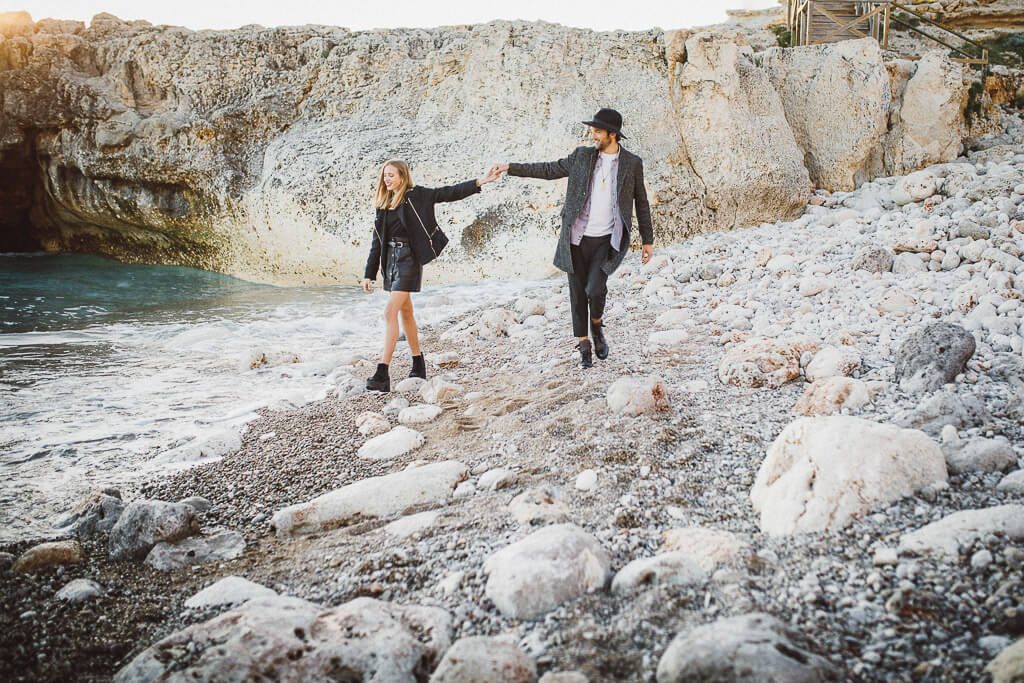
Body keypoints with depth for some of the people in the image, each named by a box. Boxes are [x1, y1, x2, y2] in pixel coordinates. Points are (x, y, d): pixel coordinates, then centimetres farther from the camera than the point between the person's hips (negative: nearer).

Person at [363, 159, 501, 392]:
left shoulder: (416, 195, -5)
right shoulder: (384, 204, 12)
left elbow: (449, 193, -9)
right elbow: (377, 242, 13)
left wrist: (479, 182, -19)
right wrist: (369, 274, 11)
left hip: (409, 259, -7)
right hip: (391, 260, 7)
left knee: (390, 312, -16)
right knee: (405, 312, 15)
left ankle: (383, 374, -17)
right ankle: (418, 365, 28)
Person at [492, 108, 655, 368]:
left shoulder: (632, 163, 1)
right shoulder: (582, 156, 4)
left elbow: (641, 203, 8)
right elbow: (549, 169, 12)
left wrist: (647, 240, 9)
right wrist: (510, 168, 8)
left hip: (608, 240, -2)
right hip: (577, 239, 3)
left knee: (595, 288, -20)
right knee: (578, 293, 6)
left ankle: (597, 326, 13)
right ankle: (583, 345, 22)